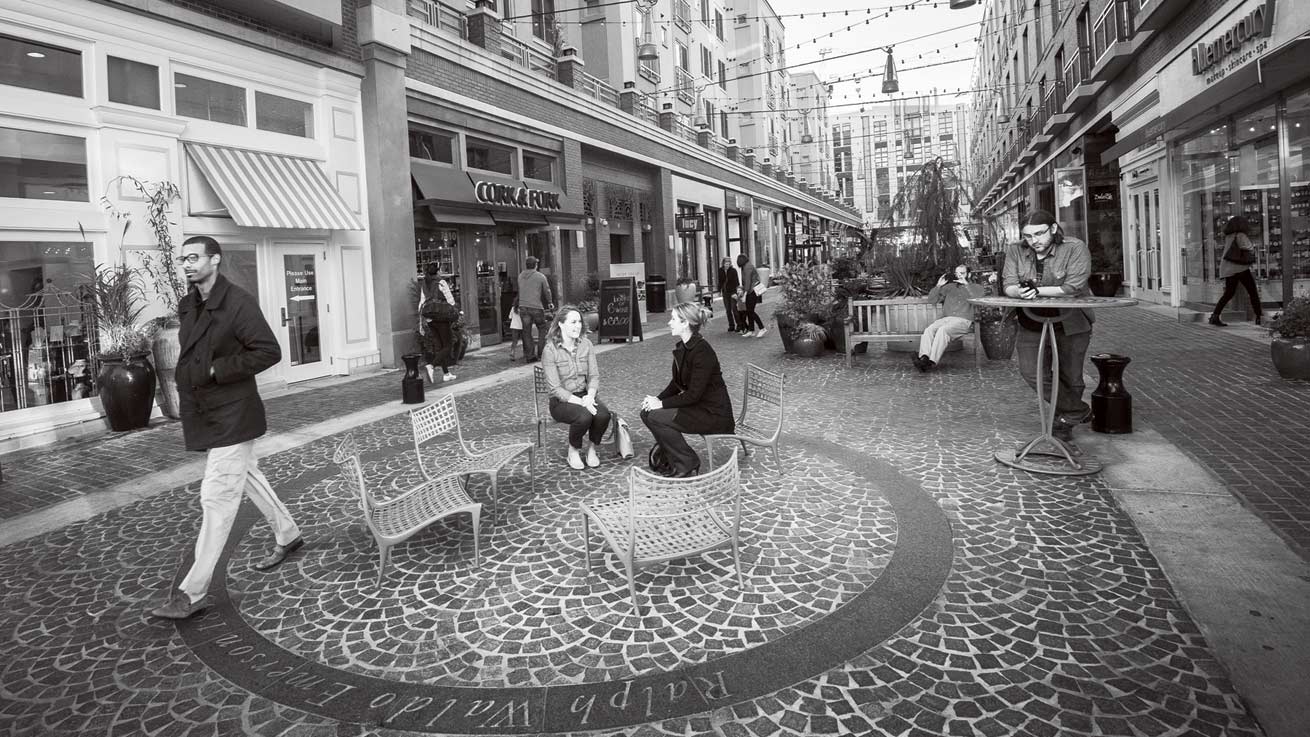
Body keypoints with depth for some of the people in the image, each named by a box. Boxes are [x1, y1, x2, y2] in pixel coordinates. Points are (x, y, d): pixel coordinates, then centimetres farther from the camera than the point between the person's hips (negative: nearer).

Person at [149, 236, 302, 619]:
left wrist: (217, 370, -21)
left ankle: (193, 592, 0)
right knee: (248, 476, 21)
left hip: (233, 416, -9)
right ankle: (287, 535, 40)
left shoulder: (239, 302, -17)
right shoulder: (188, 305, 9)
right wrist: (187, 384, 7)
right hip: (204, 412, 9)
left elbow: (270, 352, -20)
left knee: (216, 498, -6)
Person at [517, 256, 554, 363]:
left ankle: (529, 356, 6)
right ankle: (541, 352, 7)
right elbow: (547, 290, 6)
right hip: (536, 307, -4)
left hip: (523, 307, 4)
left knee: (526, 332, 5)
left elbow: (519, 291, 17)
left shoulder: (520, 276, 8)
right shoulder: (540, 276, -3)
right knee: (542, 329, 11)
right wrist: (550, 302, 23)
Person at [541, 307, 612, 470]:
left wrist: (590, 396, -19)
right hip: (561, 401, -4)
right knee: (584, 416, -33)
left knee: (603, 414, -27)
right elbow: (556, 388, -16)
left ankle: (591, 449, 0)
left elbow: (594, 376, 2)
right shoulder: (550, 350, -12)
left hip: (584, 395, 4)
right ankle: (573, 451, -4)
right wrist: (580, 402, -26)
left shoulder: (586, 345, 4)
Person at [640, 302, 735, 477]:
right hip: (697, 406, 9)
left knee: (656, 417, -19)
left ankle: (688, 465, -6)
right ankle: (667, 455, 11)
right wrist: (657, 399, -4)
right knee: (647, 412, -1)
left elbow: (694, 394, -23)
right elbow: (676, 383, 12)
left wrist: (662, 404, -18)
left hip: (714, 414, -9)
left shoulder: (702, 351, -22)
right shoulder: (681, 348, 6)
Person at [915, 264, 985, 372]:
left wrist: (966, 284, -10)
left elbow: (979, 296, -5)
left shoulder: (974, 287, 20)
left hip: (963, 320, -4)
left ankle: (931, 361, -45)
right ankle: (924, 358, -47)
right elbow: (931, 299, 18)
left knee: (943, 330, -35)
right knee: (929, 330, -29)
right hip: (945, 318, 4)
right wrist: (938, 286, 4)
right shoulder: (949, 287, 28)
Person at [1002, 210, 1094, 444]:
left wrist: (1037, 290, -29)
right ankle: (1079, 411, 9)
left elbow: (1073, 287, -22)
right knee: (1032, 372, -9)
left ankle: (1064, 423, 30)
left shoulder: (1075, 249, -13)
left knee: (1070, 377, 6)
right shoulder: (1015, 252, -1)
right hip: (1032, 322, 3)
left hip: (1071, 322, -3)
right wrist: (1021, 291, -31)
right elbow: (1008, 286, -8)